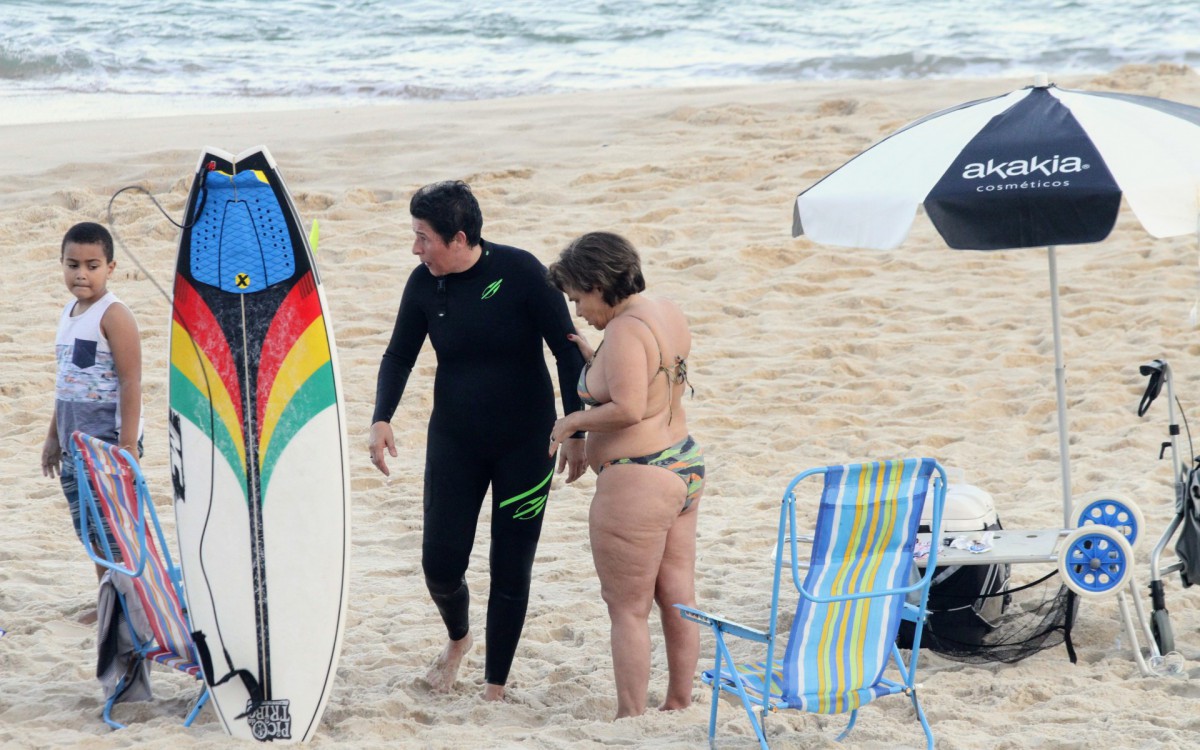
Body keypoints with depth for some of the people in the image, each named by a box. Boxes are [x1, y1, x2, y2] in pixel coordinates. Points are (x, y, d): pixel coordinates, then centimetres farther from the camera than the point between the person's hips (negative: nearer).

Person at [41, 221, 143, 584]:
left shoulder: (114, 315, -12)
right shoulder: (69, 313, 14)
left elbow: (130, 382, -17)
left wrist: (128, 443, -21)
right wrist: (54, 436, 24)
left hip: (109, 442, -9)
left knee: (114, 534, -8)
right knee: (91, 534, 12)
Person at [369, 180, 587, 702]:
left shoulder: (519, 272, -15)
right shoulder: (425, 284, -5)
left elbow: (566, 348, -8)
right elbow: (400, 355, 8)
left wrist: (575, 430, -9)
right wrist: (382, 419, -8)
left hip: (525, 443, -3)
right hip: (454, 443, 3)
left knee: (511, 570, 0)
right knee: (440, 563, -2)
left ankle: (495, 689, 13)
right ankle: (457, 637, 32)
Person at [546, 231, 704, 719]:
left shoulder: (625, 331, -20)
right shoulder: (668, 314, 9)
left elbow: (628, 408, -27)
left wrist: (572, 421, -13)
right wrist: (593, 359, 12)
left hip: (637, 483, -10)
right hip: (685, 466, 10)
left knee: (628, 609, 0)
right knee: (678, 599, 16)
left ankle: (631, 719, 5)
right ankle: (679, 705, 25)